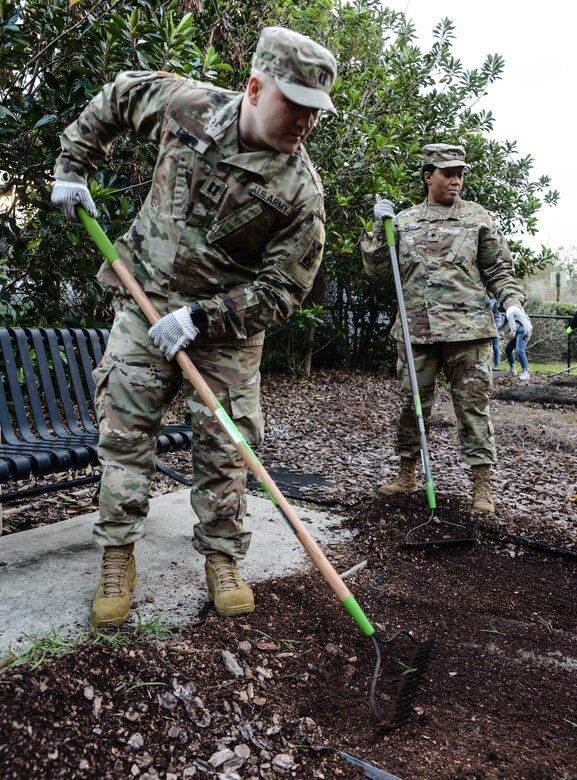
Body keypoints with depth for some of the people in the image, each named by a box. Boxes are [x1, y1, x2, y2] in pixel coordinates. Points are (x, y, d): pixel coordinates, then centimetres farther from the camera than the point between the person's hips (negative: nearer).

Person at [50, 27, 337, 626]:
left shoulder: (300, 190, -17)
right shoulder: (185, 103, -9)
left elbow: (281, 290, -15)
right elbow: (114, 97, 12)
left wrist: (201, 317, -22)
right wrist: (73, 167, 7)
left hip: (229, 318, -1)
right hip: (146, 297, 2)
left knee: (223, 445, -1)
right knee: (124, 430, -1)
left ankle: (221, 559, 16)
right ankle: (117, 561, 12)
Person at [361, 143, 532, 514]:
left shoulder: (477, 217, 10)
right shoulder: (403, 220, 14)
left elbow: (500, 270, 10)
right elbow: (377, 271, 12)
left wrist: (512, 302, -7)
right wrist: (380, 227, 3)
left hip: (467, 329, -2)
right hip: (416, 329, 2)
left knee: (473, 404, -2)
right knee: (412, 403, 8)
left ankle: (483, 485, 5)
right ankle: (408, 473, 24)